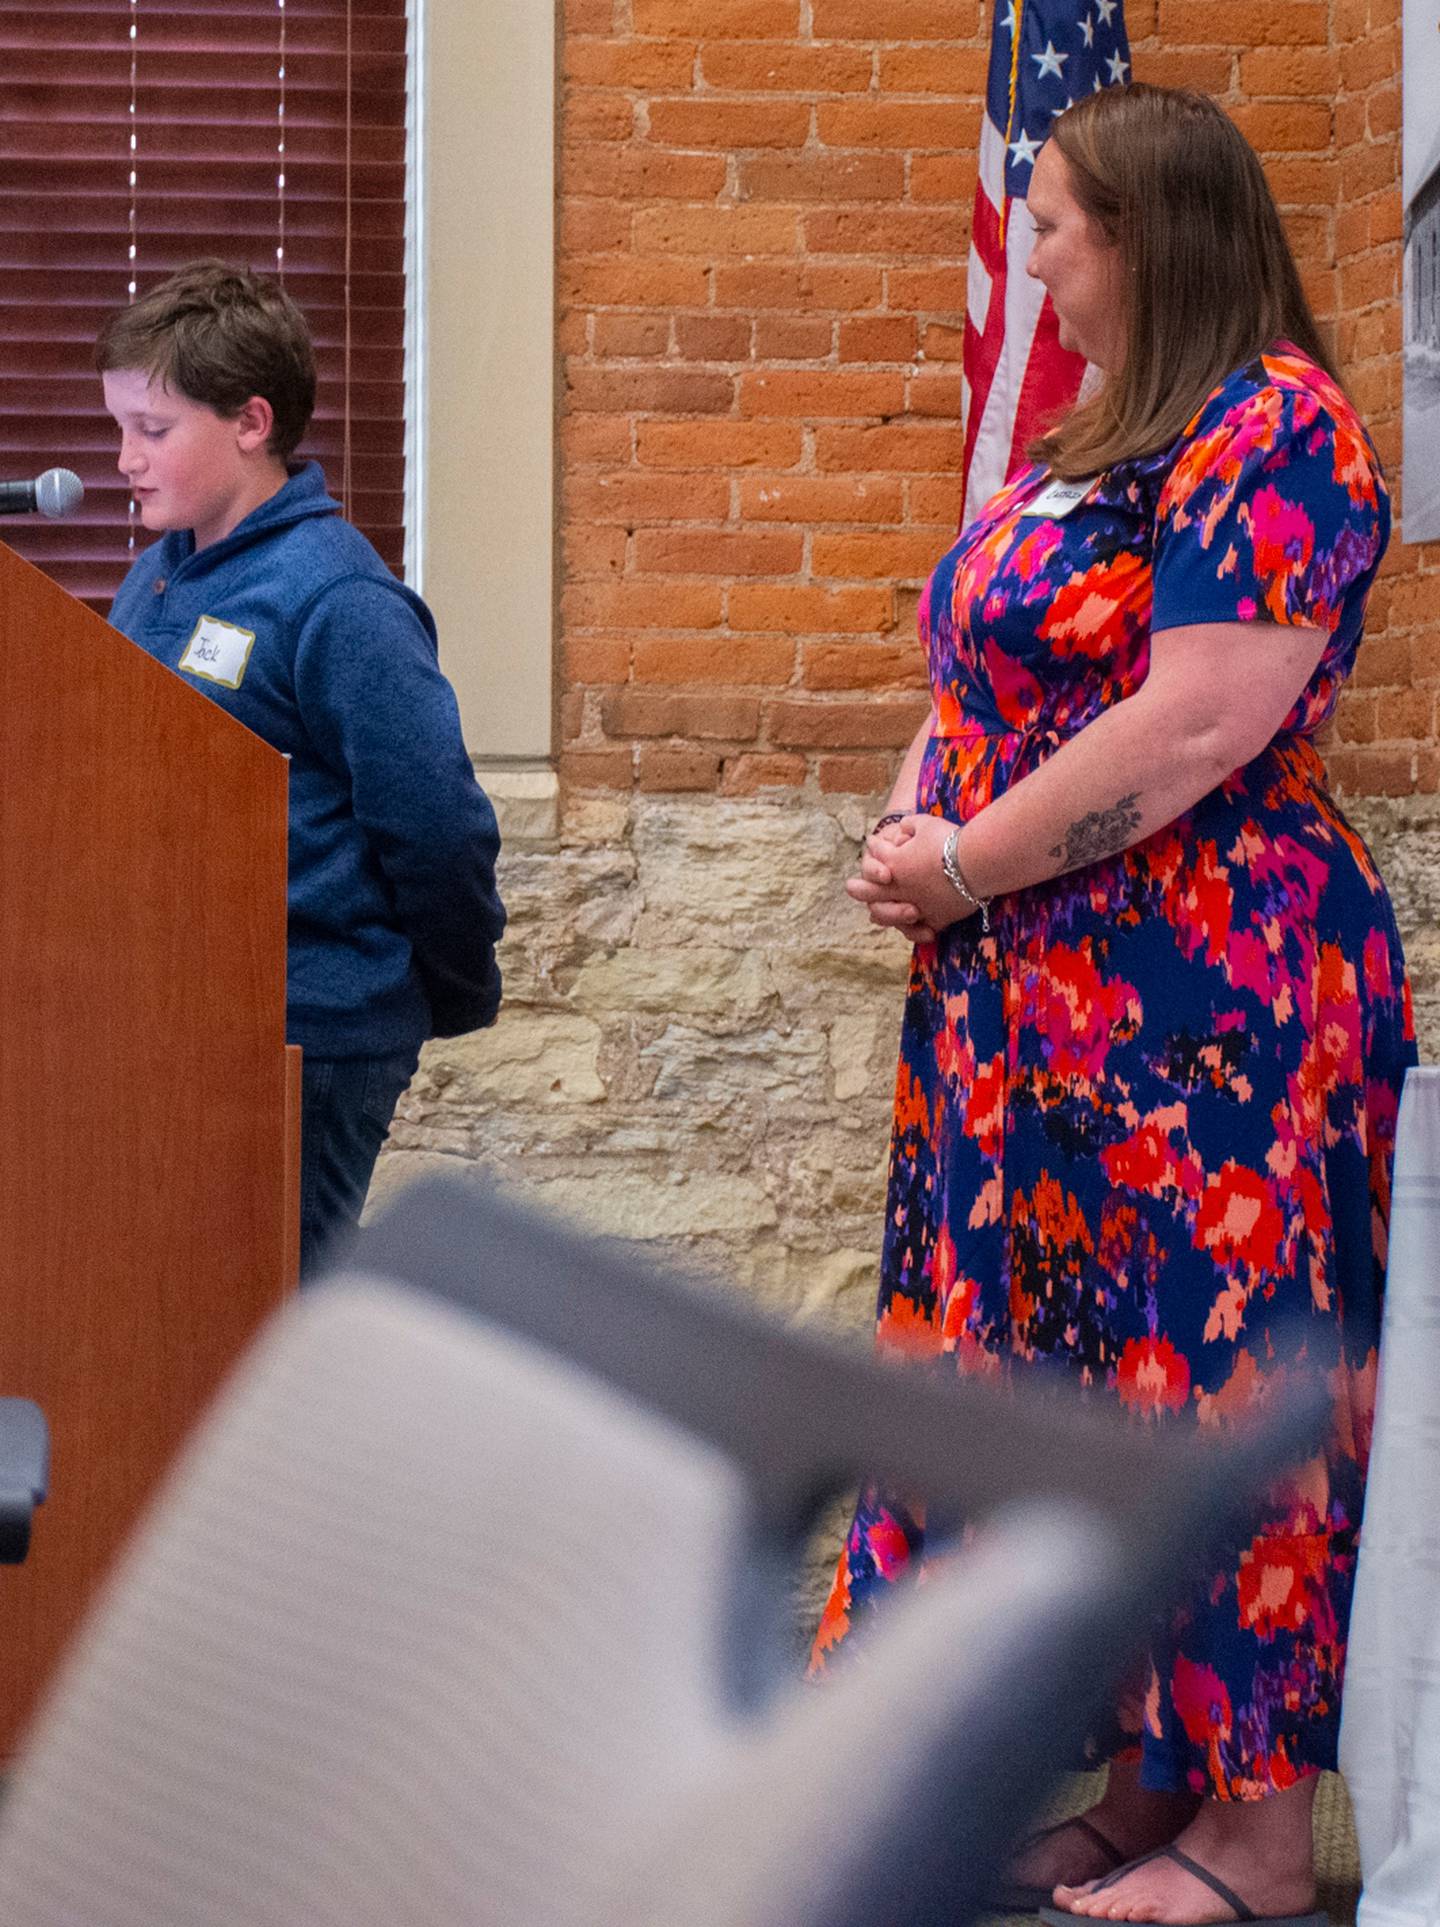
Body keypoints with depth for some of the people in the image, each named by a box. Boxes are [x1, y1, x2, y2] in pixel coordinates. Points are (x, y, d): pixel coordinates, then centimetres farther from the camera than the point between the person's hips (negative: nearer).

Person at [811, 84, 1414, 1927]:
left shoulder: (1271, 428, -13)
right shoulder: (1103, 441, 17)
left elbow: (1194, 728, -21)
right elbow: (991, 683, 20)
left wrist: (963, 869, -13)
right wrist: (907, 837, 1)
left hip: (1200, 1001, -9)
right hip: (1041, 998, 9)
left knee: (1213, 1378, -3)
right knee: (1068, 1370, 12)